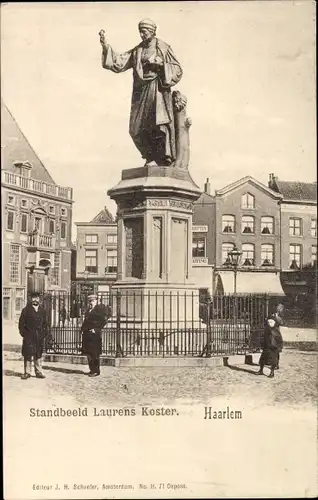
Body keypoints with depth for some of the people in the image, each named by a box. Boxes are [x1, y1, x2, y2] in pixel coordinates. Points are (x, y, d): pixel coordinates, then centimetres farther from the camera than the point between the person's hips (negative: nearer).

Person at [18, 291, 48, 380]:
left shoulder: (42, 310, 12)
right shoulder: (26, 310, 2)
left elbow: (45, 323, 17)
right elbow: (21, 322, 0)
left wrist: (45, 332, 5)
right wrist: (23, 332, -8)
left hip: (39, 336, 3)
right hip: (29, 336, -3)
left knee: (39, 354, 6)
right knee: (28, 354, -2)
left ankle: (39, 372, 13)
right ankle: (27, 372, 5)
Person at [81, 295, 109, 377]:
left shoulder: (100, 308, -5)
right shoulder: (88, 310, 19)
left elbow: (104, 320, -11)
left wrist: (96, 329, -15)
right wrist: (83, 329, 13)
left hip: (94, 334, -8)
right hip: (86, 334, 8)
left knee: (94, 353, -6)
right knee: (88, 353, 9)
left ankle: (96, 371, 1)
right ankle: (92, 370, 18)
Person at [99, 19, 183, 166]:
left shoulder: (163, 47, 4)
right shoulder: (137, 51, 16)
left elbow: (178, 70, 2)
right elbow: (118, 63, 10)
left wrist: (161, 63, -13)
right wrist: (105, 46, 0)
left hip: (157, 89, -5)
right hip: (141, 91, 5)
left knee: (159, 123, -17)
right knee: (136, 129, -1)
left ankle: (164, 159, -10)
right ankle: (152, 157, 12)